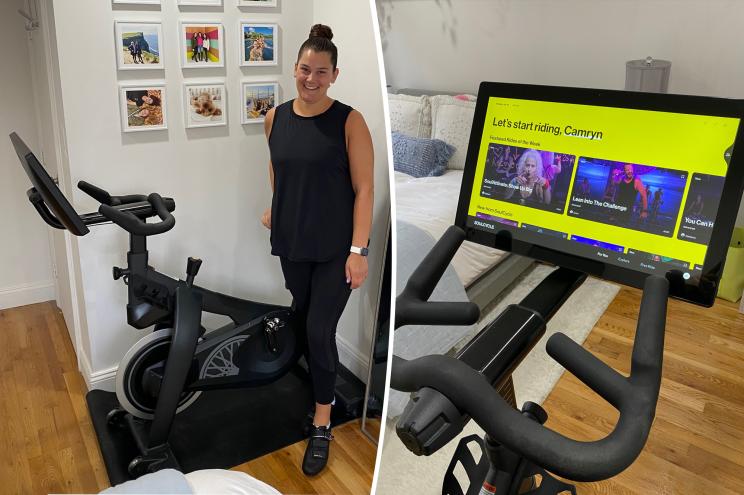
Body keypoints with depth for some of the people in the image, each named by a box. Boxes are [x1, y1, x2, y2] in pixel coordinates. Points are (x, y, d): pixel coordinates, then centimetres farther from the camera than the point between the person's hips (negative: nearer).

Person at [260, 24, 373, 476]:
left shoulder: (349, 121, -11)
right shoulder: (276, 117, 3)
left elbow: (364, 189, -13)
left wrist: (359, 250, -17)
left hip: (336, 247, -5)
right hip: (291, 241, 5)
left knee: (320, 330, -5)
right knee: (303, 318, 16)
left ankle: (322, 424, 14)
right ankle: (322, 385, 43)